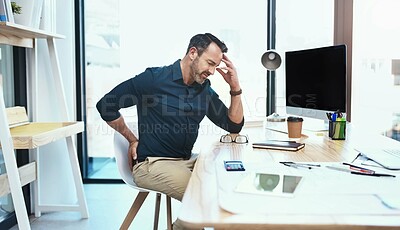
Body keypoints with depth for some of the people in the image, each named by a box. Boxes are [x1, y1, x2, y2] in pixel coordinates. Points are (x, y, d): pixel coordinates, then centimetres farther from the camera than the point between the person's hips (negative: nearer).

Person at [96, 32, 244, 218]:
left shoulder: (205, 89, 9)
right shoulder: (154, 79, -9)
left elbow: (234, 126, 10)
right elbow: (106, 105, -3)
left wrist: (235, 88, -2)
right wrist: (132, 140, 1)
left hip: (187, 161, 7)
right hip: (152, 163, -7)